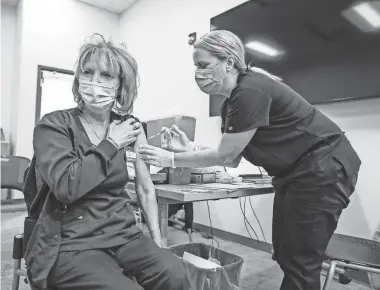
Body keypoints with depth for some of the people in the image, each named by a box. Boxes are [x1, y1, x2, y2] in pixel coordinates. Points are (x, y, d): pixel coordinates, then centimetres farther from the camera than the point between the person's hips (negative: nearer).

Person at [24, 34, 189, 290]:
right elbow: (66, 187, -21)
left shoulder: (130, 127, 5)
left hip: (123, 234, 3)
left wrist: (157, 241, 1)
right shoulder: (54, 125, -5)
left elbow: (146, 189, 5)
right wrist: (111, 143, -14)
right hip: (70, 243, -2)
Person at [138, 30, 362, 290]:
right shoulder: (231, 102, 4)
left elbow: (225, 155, -22)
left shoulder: (251, 91, -25)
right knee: (284, 254, 16)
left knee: (300, 262, 0)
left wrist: (172, 159, -15)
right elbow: (233, 158, 3)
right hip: (294, 172, 9)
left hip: (325, 168, -9)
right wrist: (189, 148, -7)